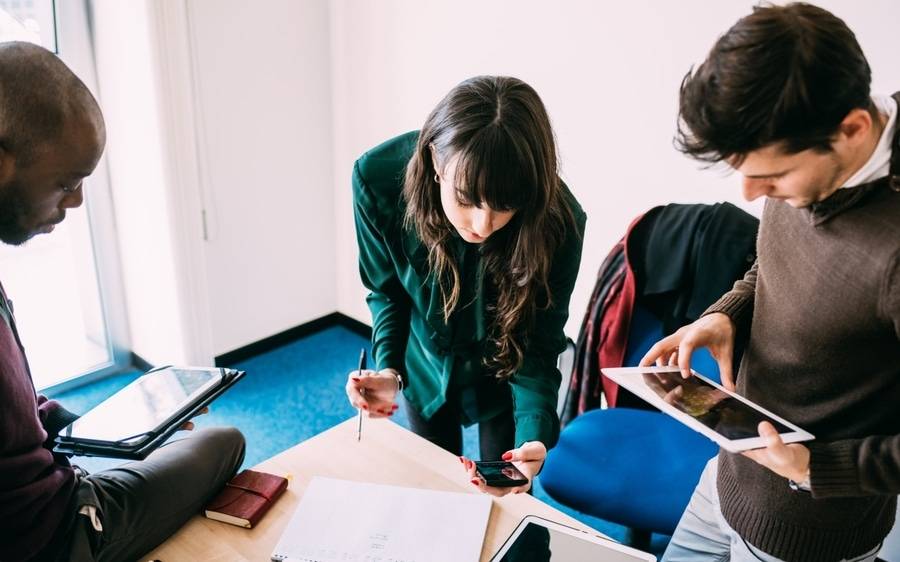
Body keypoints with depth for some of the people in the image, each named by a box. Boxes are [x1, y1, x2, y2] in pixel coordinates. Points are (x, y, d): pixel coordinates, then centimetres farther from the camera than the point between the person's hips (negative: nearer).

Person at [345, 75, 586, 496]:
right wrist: (388, 369, -29)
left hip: (501, 374, -1)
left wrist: (534, 440, -42)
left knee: (502, 495, 16)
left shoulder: (556, 221, -35)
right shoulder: (379, 178, -31)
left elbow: (536, 349, -25)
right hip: (426, 366, 2)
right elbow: (386, 289, -13)